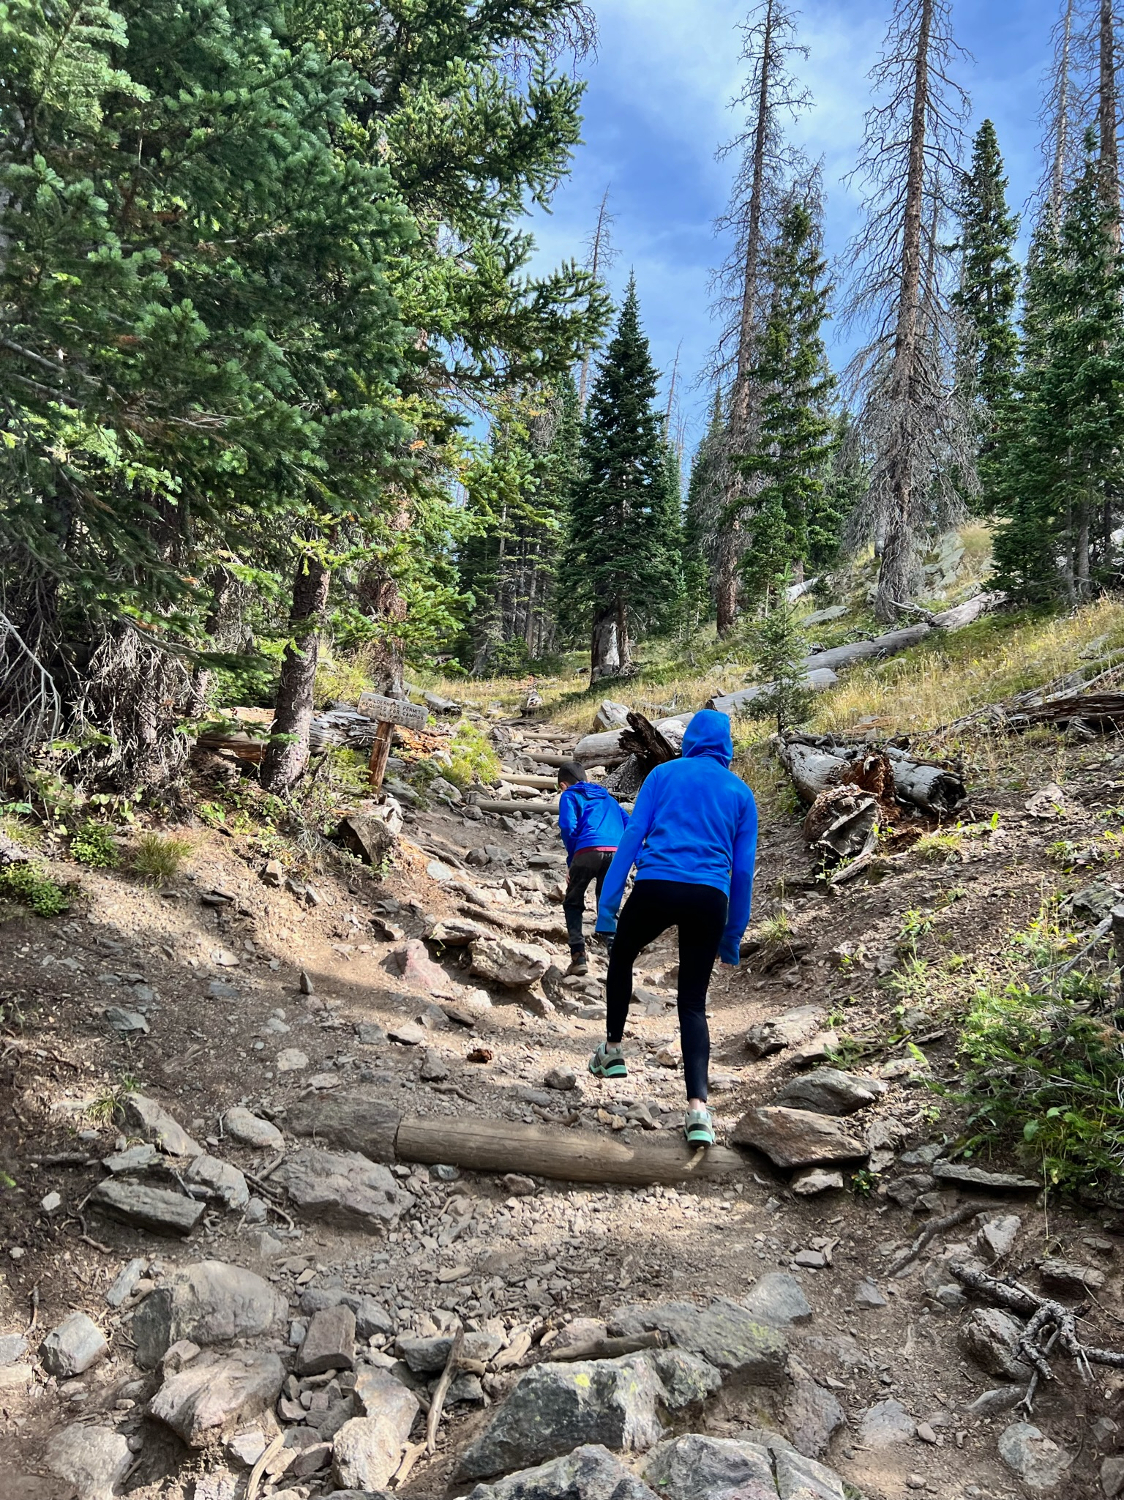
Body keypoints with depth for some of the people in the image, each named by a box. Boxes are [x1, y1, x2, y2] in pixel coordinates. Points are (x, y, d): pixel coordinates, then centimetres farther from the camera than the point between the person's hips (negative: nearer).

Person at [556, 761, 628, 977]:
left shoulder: (570, 795, 16)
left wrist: (571, 860, 9)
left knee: (573, 903, 15)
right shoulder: (607, 796, 32)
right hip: (616, 853, 4)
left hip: (588, 850, -4)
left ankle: (579, 956, 0)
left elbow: (568, 828, -1)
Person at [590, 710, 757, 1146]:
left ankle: (612, 1050, 32)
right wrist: (733, 935, 20)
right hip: (710, 898, 2)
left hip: (656, 888, -2)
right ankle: (697, 1107, -4)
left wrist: (608, 902, 2)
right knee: (693, 1002, 10)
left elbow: (633, 835, 3)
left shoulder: (665, 774, 12)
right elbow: (744, 868, 15)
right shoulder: (741, 792, 17)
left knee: (621, 960, 28)